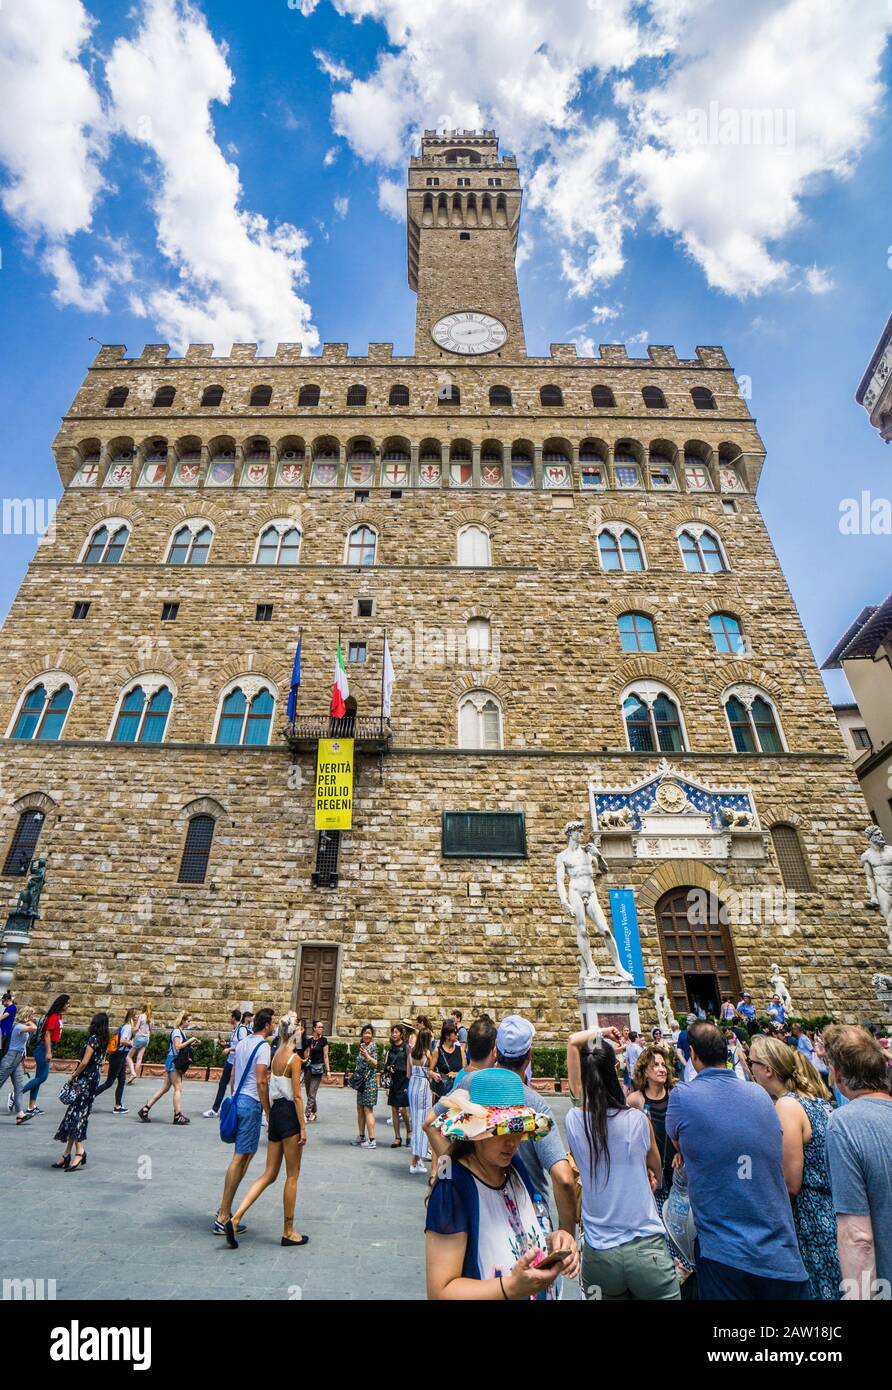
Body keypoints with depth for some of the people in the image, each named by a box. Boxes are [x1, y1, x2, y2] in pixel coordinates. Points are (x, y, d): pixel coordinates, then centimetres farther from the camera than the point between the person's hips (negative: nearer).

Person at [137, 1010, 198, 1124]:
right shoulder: (176, 1031, -14)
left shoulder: (181, 1032, 14)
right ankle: (177, 1115, 0)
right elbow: (177, 1047, -23)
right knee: (178, 1088, -5)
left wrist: (191, 1044, 5)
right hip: (173, 1062, -9)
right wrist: (190, 1040, -20)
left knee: (165, 1088, 12)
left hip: (176, 1063, 9)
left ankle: (145, 1109, 18)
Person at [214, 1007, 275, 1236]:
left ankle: (224, 1209, 26)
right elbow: (261, 1082, -19)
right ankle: (223, 1219, 4)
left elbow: (232, 1076, 16)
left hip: (238, 1100, 9)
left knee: (244, 1156, 20)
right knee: (240, 1157, -2)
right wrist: (268, 1112, -12)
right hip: (251, 1103, -9)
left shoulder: (242, 1043, 11)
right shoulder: (263, 1047, -16)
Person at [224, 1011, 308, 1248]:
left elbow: (270, 1088, 13)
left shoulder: (276, 1055, 7)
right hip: (289, 1115, -8)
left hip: (276, 1112, 8)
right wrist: (303, 1127, -11)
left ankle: (235, 1219, 6)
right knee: (292, 1175, 8)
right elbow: (297, 1096, -17)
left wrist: (272, 1116, 22)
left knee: (269, 1175, 16)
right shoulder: (294, 1058, -17)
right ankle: (288, 1232, 19)